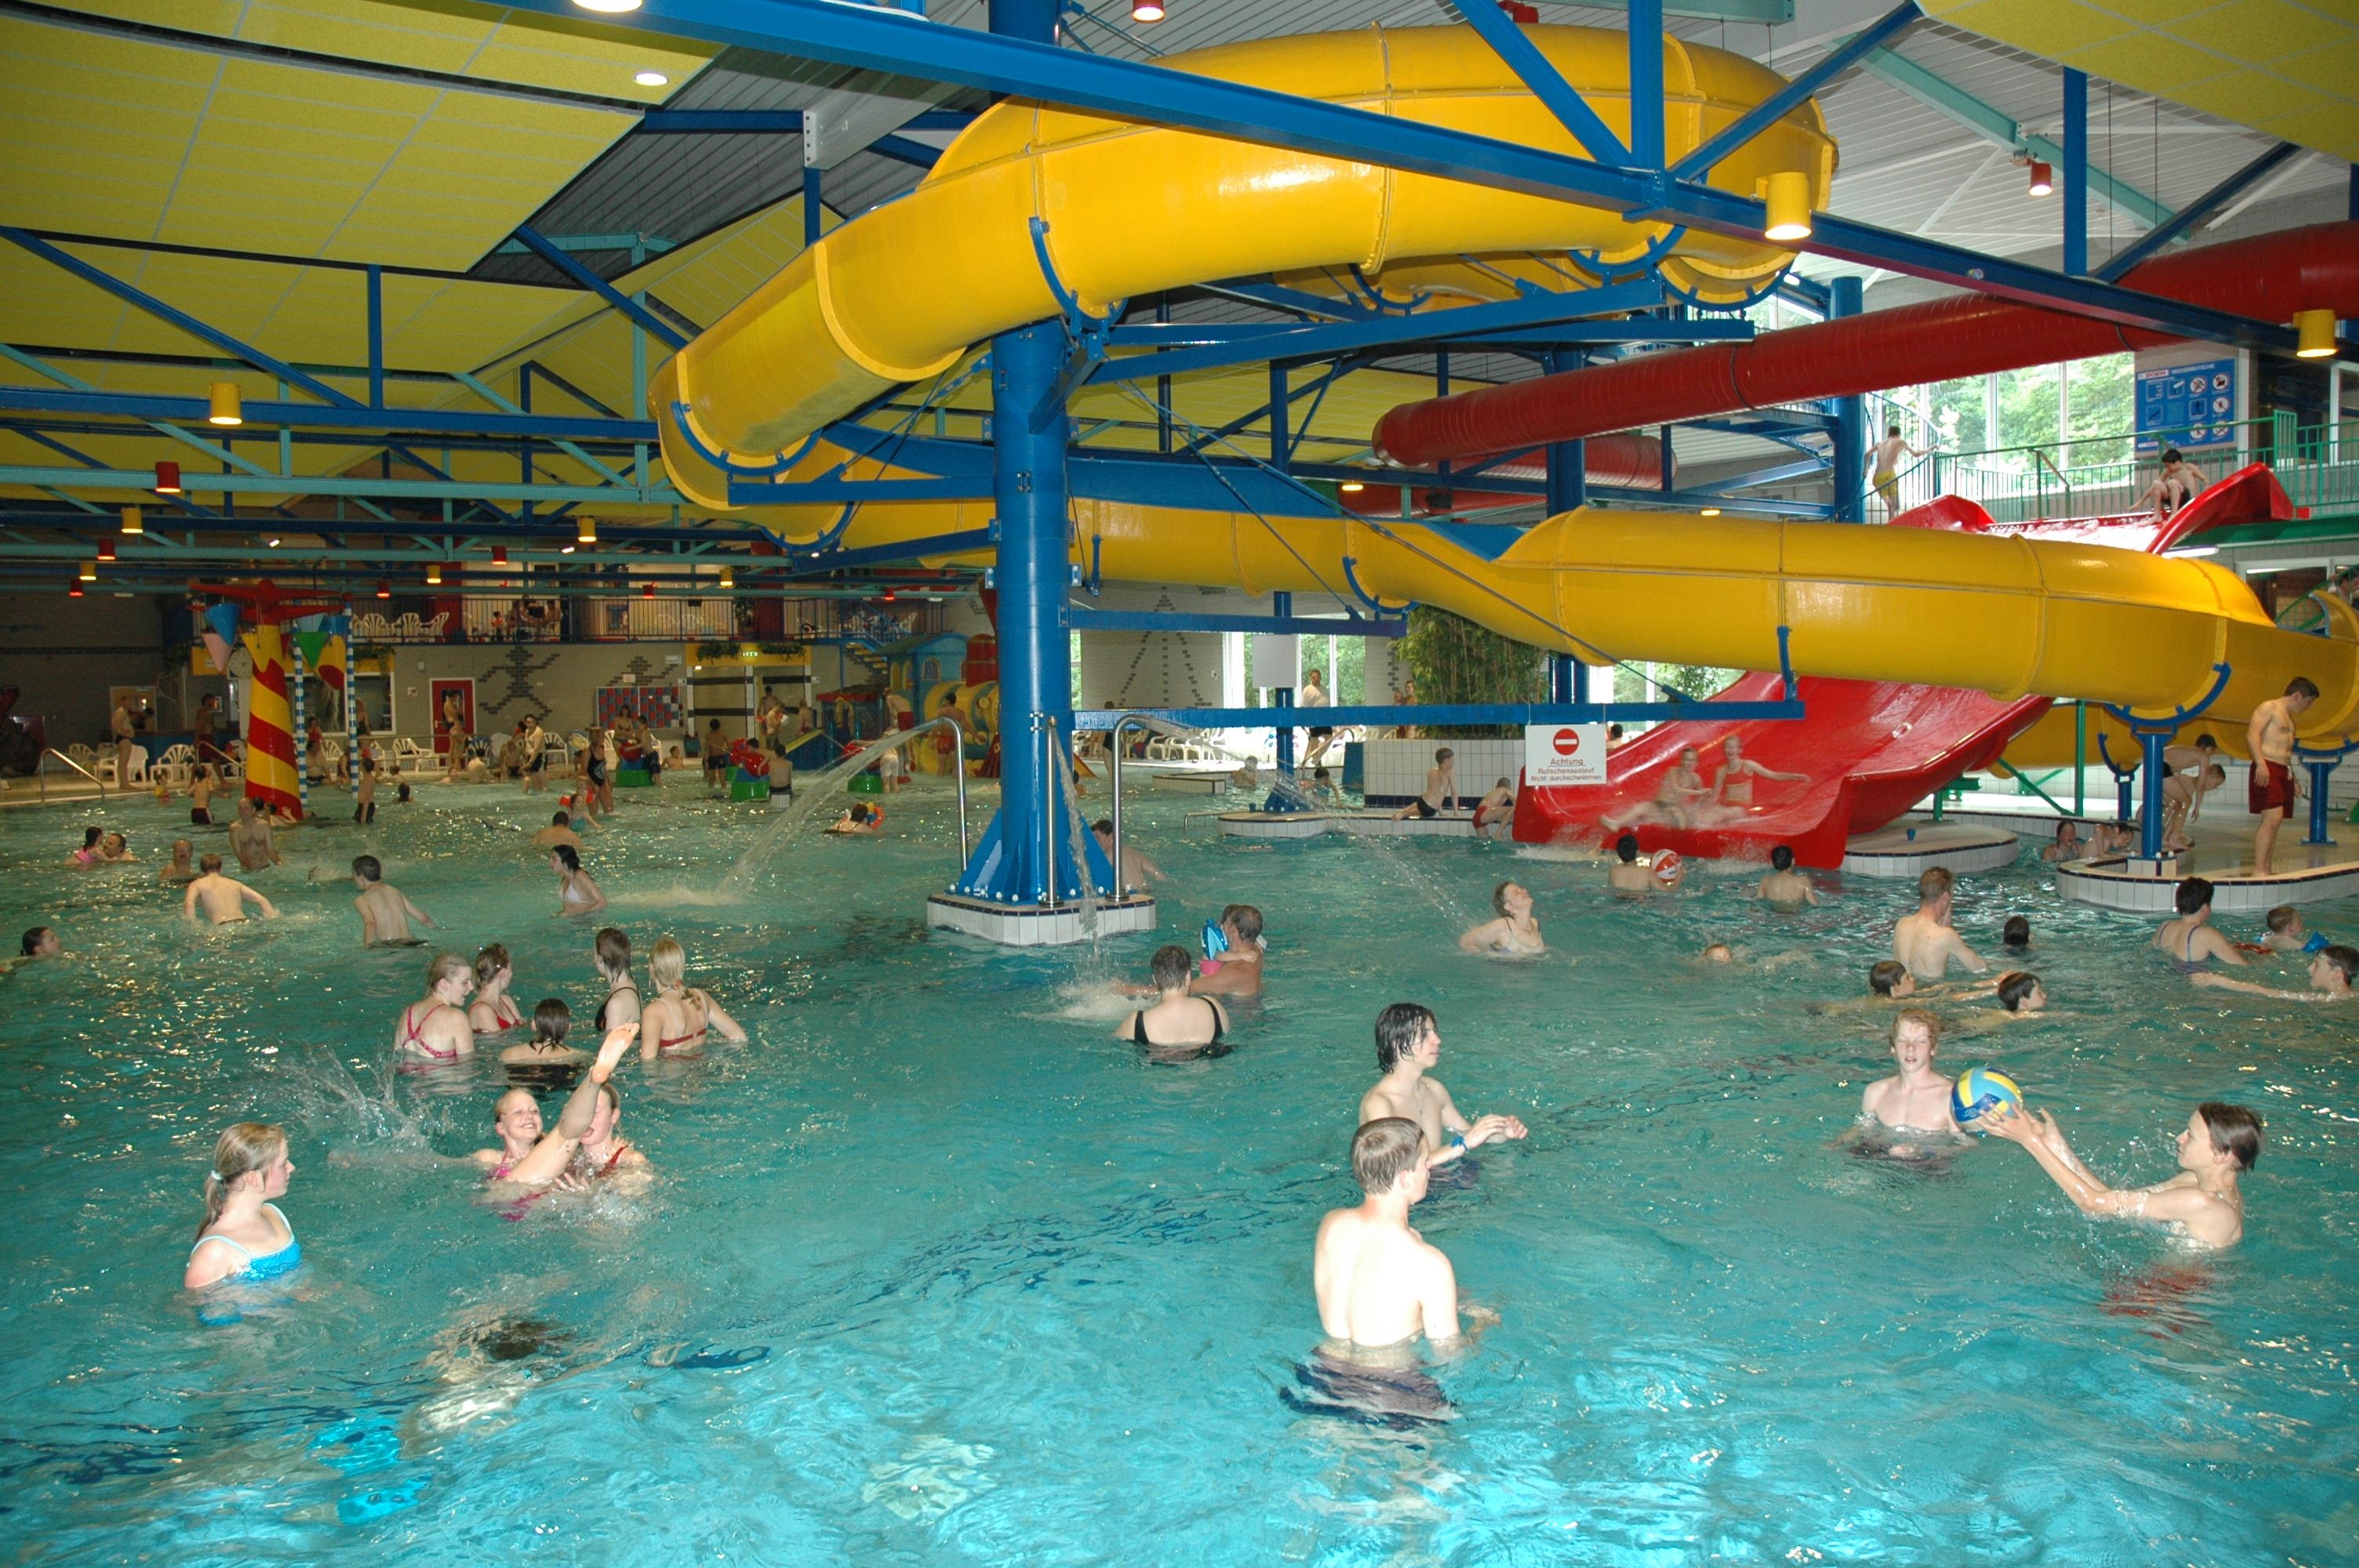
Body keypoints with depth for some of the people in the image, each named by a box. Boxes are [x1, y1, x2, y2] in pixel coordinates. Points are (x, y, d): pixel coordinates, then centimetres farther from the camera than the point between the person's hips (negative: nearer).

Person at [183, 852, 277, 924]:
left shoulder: (197, 884, 19)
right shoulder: (235, 883, 28)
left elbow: (189, 903, -2)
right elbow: (262, 900, 17)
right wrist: (272, 919, 12)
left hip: (223, 926, -3)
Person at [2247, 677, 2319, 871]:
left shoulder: (2288, 717, 27)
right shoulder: (2269, 707, -1)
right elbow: (2252, 734, -16)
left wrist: (2293, 779, 30)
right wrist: (2260, 764, -27)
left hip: (2284, 772, 10)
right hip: (2267, 770, -9)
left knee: (2274, 822, 5)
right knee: (2272, 818, -20)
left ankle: (2266, 871, 5)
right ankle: (2258, 870, -24)